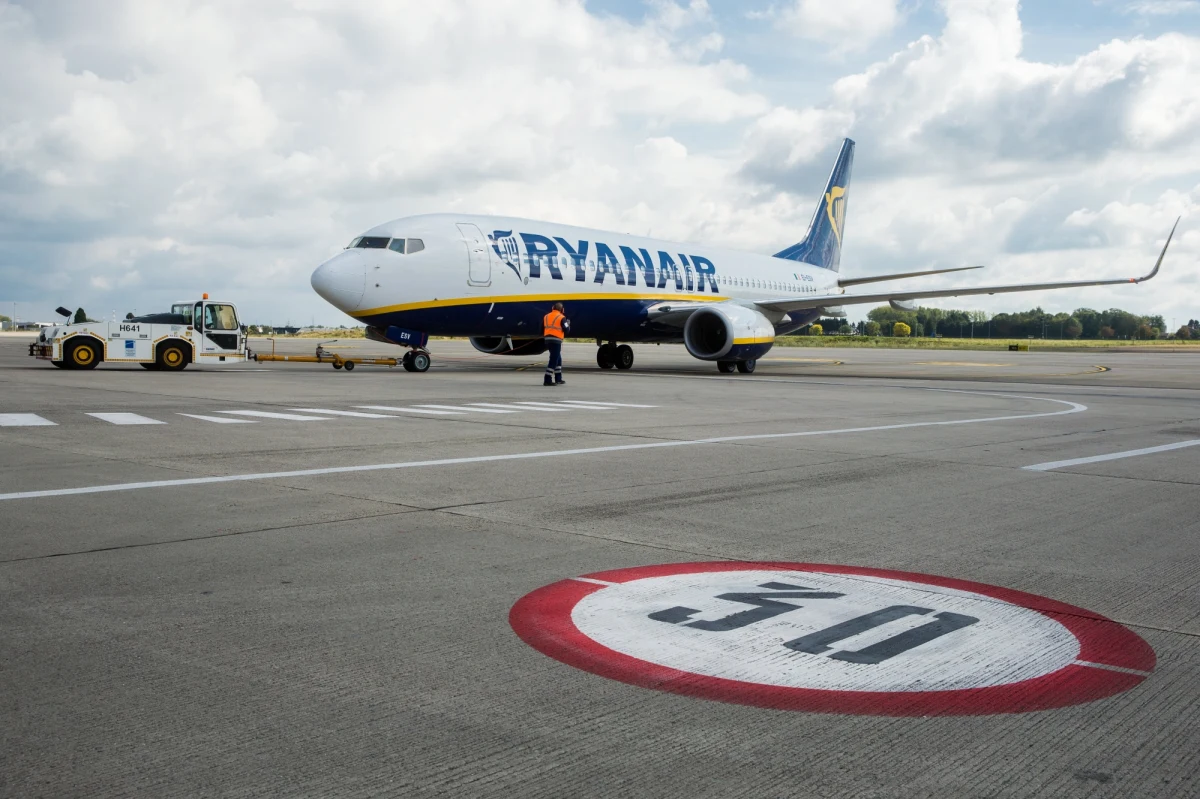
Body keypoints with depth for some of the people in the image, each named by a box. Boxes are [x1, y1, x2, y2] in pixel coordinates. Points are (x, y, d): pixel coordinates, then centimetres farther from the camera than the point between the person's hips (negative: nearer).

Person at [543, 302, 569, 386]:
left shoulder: (546, 316, 12)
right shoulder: (561, 317, -6)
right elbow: (566, 330, -6)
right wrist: (568, 324, 14)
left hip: (547, 339, 7)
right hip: (556, 340, -7)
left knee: (558, 359, 19)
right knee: (554, 360, -6)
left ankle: (558, 379, 24)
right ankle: (547, 380, -12)